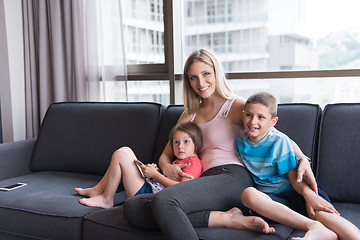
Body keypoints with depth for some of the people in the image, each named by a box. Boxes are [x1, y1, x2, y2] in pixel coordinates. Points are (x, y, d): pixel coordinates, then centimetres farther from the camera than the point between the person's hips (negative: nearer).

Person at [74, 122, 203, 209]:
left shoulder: (193, 162, -8)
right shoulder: (178, 161, 23)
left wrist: (155, 174, -18)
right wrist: (154, 170, 2)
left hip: (147, 192, -10)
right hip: (147, 184, 10)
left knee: (120, 155, -13)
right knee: (125, 150, 12)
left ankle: (106, 199, -3)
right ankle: (97, 190, 11)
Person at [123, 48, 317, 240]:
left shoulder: (236, 106, 8)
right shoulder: (189, 116, 25)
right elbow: (166, 155, 26)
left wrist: (302, 159, -16)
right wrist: (166, 167, 1)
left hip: (233, 177, -7)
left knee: (162, 200, -33)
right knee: (132, 207, -20)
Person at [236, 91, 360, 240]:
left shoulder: (279, 141, -4)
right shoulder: (240, 141, 8)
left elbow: (293, 175, -8)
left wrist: (308, 193, -29)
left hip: (296, 192, -2)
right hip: (271, 197, 2)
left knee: (323, 213, -35)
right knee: (247, 194, -35)